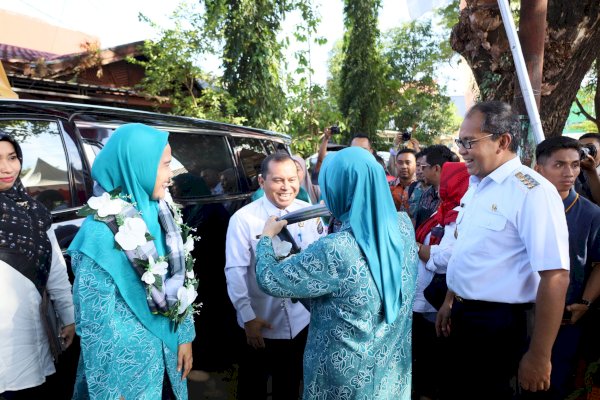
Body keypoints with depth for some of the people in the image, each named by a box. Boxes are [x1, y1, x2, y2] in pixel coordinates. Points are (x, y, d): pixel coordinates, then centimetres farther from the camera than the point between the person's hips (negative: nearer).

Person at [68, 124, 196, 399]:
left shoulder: (159, 214, -2)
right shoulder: (101, 233, -22)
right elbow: (94, 322, -17)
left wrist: (185, 336, 7)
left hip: (168, 353, 6)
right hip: (127, 364, -6)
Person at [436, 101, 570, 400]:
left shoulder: (532, 192, -20)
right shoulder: (476, 186, 7)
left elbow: (555, 277, -24)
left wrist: (539, 357, -21)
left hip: (497, 323, -8)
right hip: (463, 314, 8)